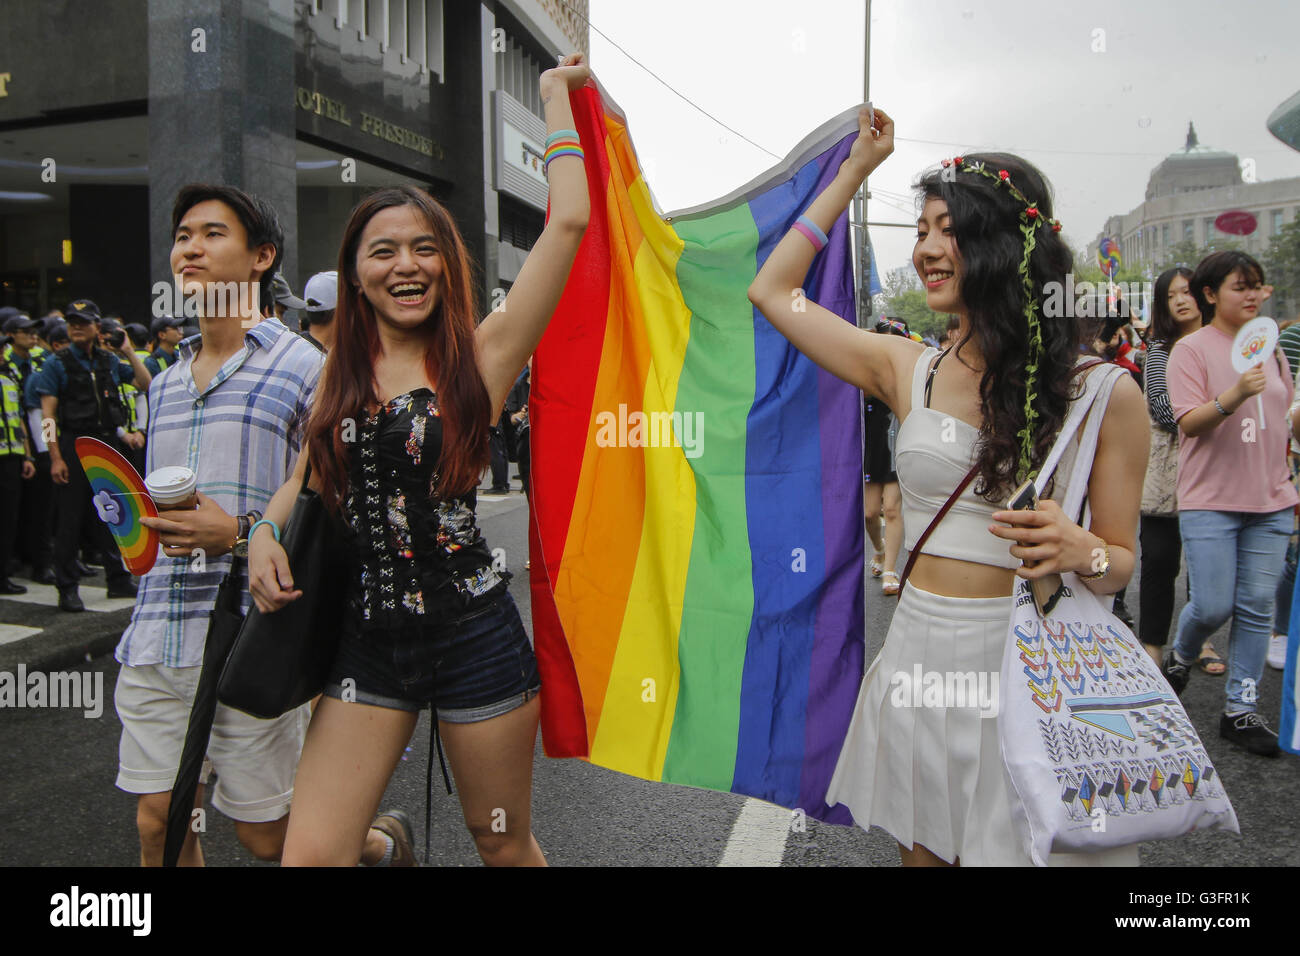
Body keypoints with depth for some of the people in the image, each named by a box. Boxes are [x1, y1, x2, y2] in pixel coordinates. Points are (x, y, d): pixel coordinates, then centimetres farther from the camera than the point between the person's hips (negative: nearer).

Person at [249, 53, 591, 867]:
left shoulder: (478, 355, -6)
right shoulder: (340, 373, 6)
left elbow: (569, 220, -11)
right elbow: (310, 479, 20)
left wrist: (558, 96, 1)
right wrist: (265, 534, -1)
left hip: (474, 636, -3)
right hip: (367, 641, 3)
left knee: (505, 845, 15)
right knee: (311, 854, -2)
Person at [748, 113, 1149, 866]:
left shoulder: (1105, 395, -5)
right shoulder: (910, 372, 2)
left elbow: (1121, 563, 2)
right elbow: (772, 292, 7)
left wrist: (1080, 550, -22)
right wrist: (855, 170, 12)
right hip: (919, 657, 3)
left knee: (1020, 847, 12)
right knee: (924, 850, 17)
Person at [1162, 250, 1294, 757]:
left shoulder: (1270, 347, 12)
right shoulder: (1192, 349, -5)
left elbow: (1287, 414, 22)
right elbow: (1189, 422, -13)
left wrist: (1290, 482, 19)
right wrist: (1233, 397, -31)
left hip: (1269, 499, 5)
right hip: (1210, 499, -5)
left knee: (1257, 607, 4)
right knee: (1213, 607, -4)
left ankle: (1241, 709, 13)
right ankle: (1180, 653, 29)